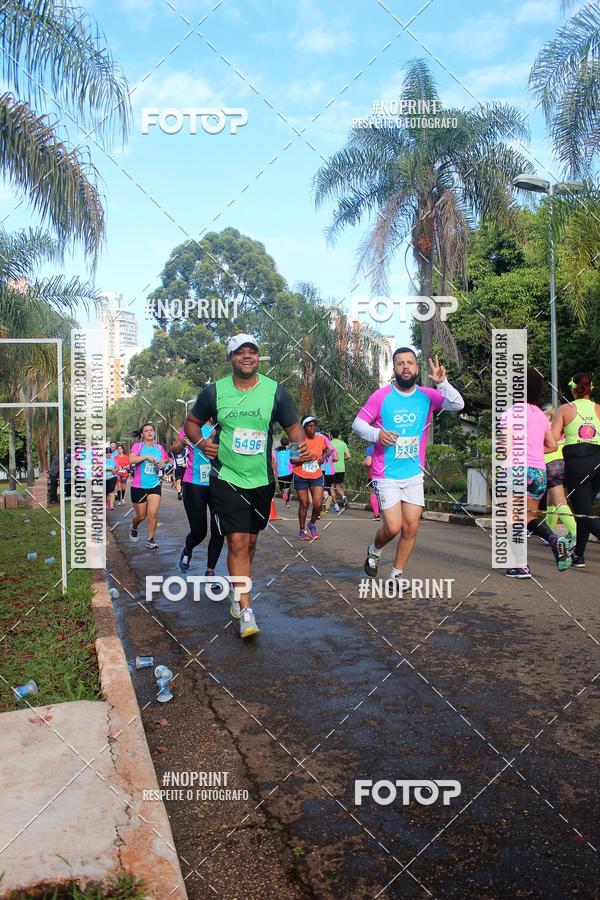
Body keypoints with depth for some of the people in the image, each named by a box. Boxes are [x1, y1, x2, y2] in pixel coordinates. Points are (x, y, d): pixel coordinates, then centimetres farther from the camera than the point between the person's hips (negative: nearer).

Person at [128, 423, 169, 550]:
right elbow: (131, 460, -20)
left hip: (154, 485, 2)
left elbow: (164, 461, 17)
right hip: (138, 486, -2)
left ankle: (150, 539, 2)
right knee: (141, 515, 8)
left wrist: (162, 464, -5)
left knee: (153, 513, -11)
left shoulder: (159, 448, 6)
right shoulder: (137, 446, -5)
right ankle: (134, 528, 42)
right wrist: (146, 456, -27)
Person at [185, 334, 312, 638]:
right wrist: (201, 443, -11)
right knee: (237, 542, -11)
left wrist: (301, 446, -14)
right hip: (226, 479, -2)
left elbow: (293, 425, 6)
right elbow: (192, 422, 10)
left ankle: (238, 593, 39)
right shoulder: (214, 391, -3)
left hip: (261, 480, 2)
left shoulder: (275, 391, -2)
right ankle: (246, 611, -6)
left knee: (250, 542, 15)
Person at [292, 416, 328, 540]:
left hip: (317, 476, 3)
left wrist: (323, 458, 0)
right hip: (301, 477, -2)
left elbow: (325, 451, 22)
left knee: (318, 504, -7)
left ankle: (312, 525, 21)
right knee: (304, 504, 4)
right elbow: (292, 459, -11)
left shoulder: (321, 439, 2)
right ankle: (302, 530, 22)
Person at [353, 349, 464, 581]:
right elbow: (358, 423, -3)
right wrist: (376, 433, -22)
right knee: (393, 527, -8)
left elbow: (457, 405, -10)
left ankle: (397, 575, 21)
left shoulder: (427, 396, 0)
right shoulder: (381, 396, -7)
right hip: (386, 475, -3)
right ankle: (374, 550, 25)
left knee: (411, 528, 3)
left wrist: (442, 383, -24)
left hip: (414, 475, 3)